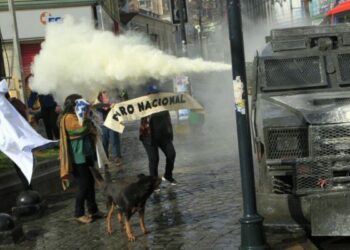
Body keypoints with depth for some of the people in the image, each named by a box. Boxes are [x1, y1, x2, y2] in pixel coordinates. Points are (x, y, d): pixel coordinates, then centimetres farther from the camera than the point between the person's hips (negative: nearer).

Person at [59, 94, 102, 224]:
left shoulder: (78, 116, 14)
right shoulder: (69, 118, -15)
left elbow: (91, 131, 14)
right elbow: (82, 129, -27)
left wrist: (86, 116, 0)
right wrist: (85, 116, -18)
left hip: (86, 154, 9)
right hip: (78, 157, -9)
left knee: (90, 183, 13)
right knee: (83, 185, -4)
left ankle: (93, 210, 22)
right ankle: (79, 213, 7)